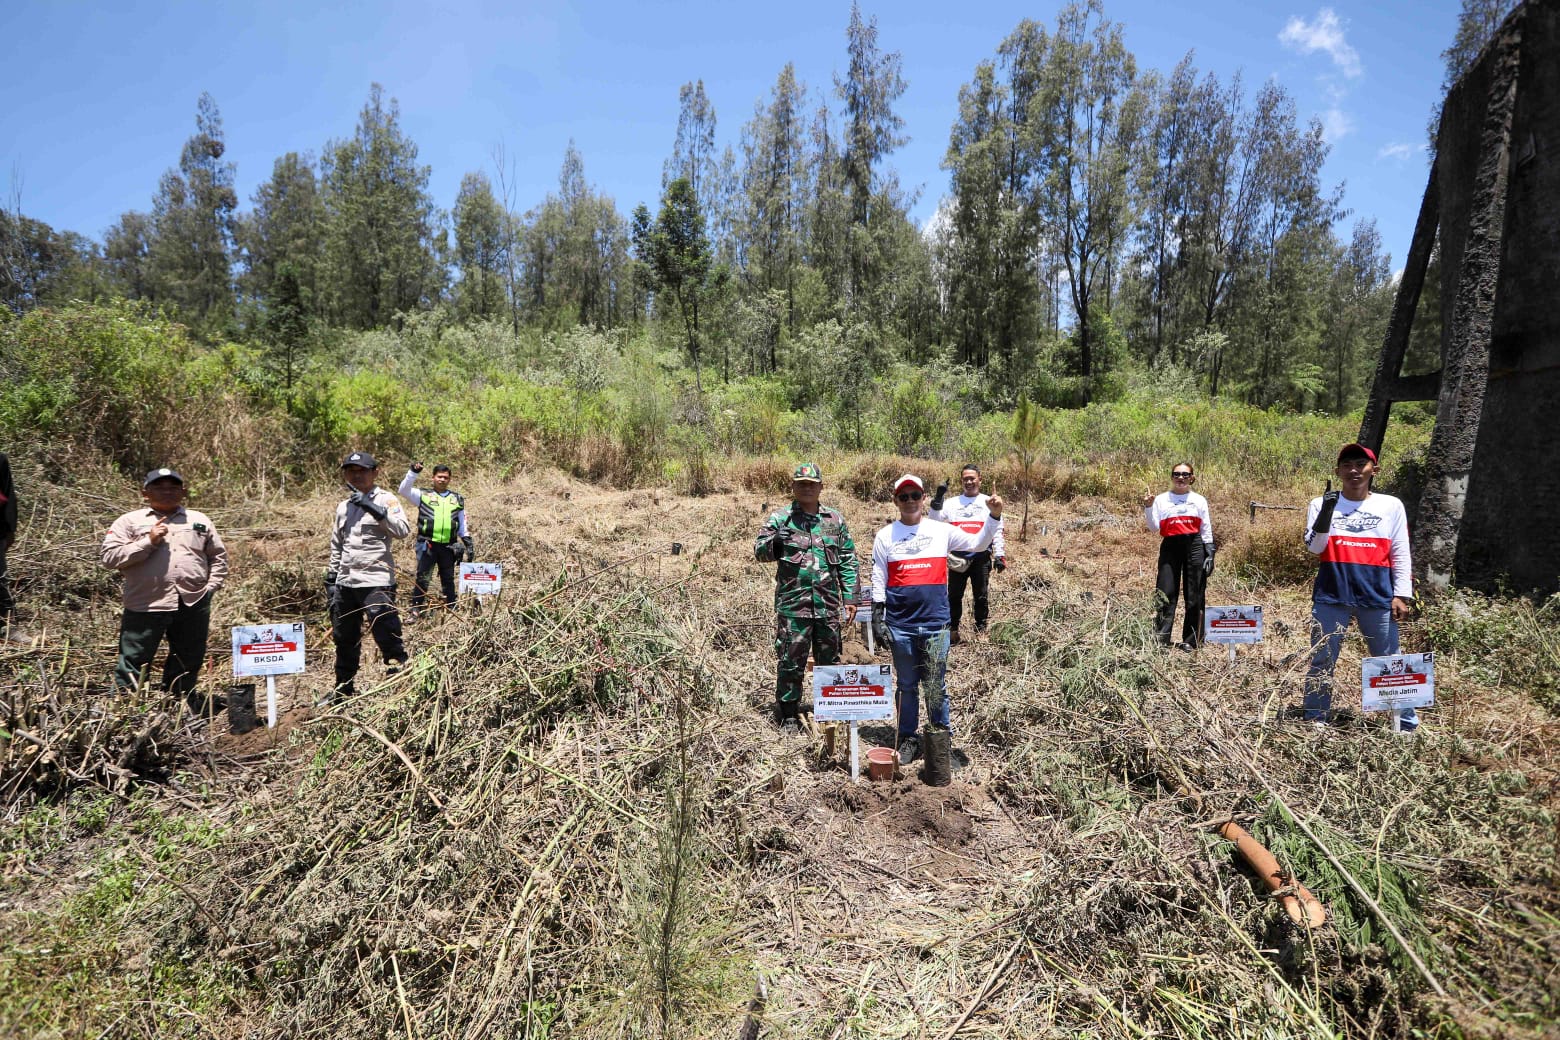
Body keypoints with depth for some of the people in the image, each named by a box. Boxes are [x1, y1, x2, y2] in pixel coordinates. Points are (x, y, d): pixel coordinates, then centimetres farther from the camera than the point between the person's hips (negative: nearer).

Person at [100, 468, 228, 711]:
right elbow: (109, 557, -4)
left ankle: (187, 705, 30)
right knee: (133, 664, 1)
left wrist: (211, 586, 6)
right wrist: (148, 541, -12)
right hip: (146, 606, -3)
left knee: (189, 661, 15)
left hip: (194, 604, 3)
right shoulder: (129, 522, 5)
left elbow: (218, 556, 18)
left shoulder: (200, 520, 14)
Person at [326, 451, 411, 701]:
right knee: (344, 639, 17)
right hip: (345, 583, 8)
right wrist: (331, 578, 20)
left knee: (387, 636, -10)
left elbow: (403, 530, -20)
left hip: (376, 582, -7)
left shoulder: (385, 499, -4)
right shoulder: (344, 507, 17)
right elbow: (337, 546, 24)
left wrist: (376, 510, -28)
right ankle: (343, 690, 32)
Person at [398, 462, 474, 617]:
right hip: (427, 545, -2)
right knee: (422, 579, -3)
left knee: (448, 580, 11)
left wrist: (468, 545, 11)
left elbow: (463, 526, 17)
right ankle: (415, 611, 2)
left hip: (448, 547, 3)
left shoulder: (457, 499, 14)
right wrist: (413, 472, -19)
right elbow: (403, 490, -8)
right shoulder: (423, 495, 6)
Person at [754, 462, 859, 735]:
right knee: (790, 662, 2)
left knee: (830, 661, 13)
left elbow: (848, 559, 12)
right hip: (792, 606, -3)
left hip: (828, 606, 3)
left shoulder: (835, 519, 11)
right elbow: (759, 551, -3)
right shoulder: (780, 518, 2)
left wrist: (850, 597, 6)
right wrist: (774, 542, -26)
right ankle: (788, 716, 14)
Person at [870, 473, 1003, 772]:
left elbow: (978, 544, 2)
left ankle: (940, 739, 19)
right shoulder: (885, 536, 4)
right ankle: (908, 739, 25)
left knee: (936, 686, 4)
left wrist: (994, 517, -12)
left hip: (935, 623, -1)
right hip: (900, 624, 1)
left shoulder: (942, 531, 4)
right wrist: (877, 615, -1)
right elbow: (878, 578, 4)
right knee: (906, 686, 12)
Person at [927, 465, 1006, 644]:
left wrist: (1000, 555, -2)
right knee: (954, 595, 5)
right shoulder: (952, 503, 12)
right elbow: (933, 522, 2)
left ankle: (981, 631, 14)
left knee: (981, 596, 3)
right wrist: (937, 499, -9)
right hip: (957, 558, 1)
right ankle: (952, 629, 14)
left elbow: (997, 530, 6)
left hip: (981, 557, -1)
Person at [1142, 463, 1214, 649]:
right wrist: (1148, 507, -12)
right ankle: (1160, 639, -4)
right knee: (1166, 593, -6)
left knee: (1194, 595, 2)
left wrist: (1209, 554, 3)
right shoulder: (1161, 499, 9)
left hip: (1195, 546, 1)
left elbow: (1206, 530, 11)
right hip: (1170, 547, -1)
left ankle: (1190, 640, 10)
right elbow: (1154, 527, 1)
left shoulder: (1199, 500, 11)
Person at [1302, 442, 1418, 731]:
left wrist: (1402, 595, 0)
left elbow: (1401, 555, 7)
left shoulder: (1391, 506, 7)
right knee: (1321, 661, 4)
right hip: (1331, 595, 0)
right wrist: (1326, 510, -18)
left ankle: (1407, 726, 17)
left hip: (1378, 597, 1)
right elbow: (1314, 547, -6)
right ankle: (1314, 723, 12)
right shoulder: (1321, 504, 5)